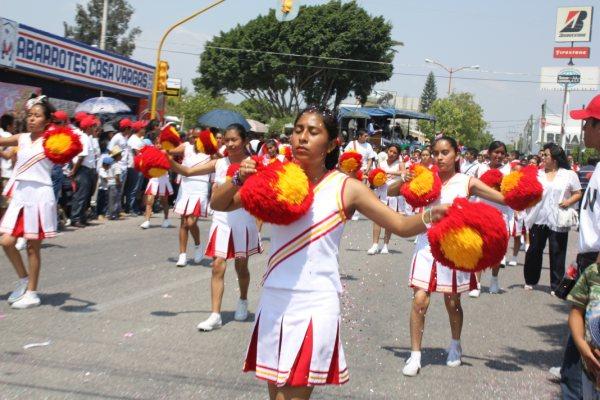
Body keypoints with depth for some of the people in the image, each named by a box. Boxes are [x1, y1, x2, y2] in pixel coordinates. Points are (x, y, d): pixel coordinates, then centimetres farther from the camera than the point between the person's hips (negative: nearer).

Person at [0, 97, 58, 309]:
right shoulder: (22, 138, 9)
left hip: (39, 194, -5)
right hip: (20, 194, 5)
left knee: (33, 246, 2)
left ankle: (32, 293, 14)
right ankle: (24, 279, 23)